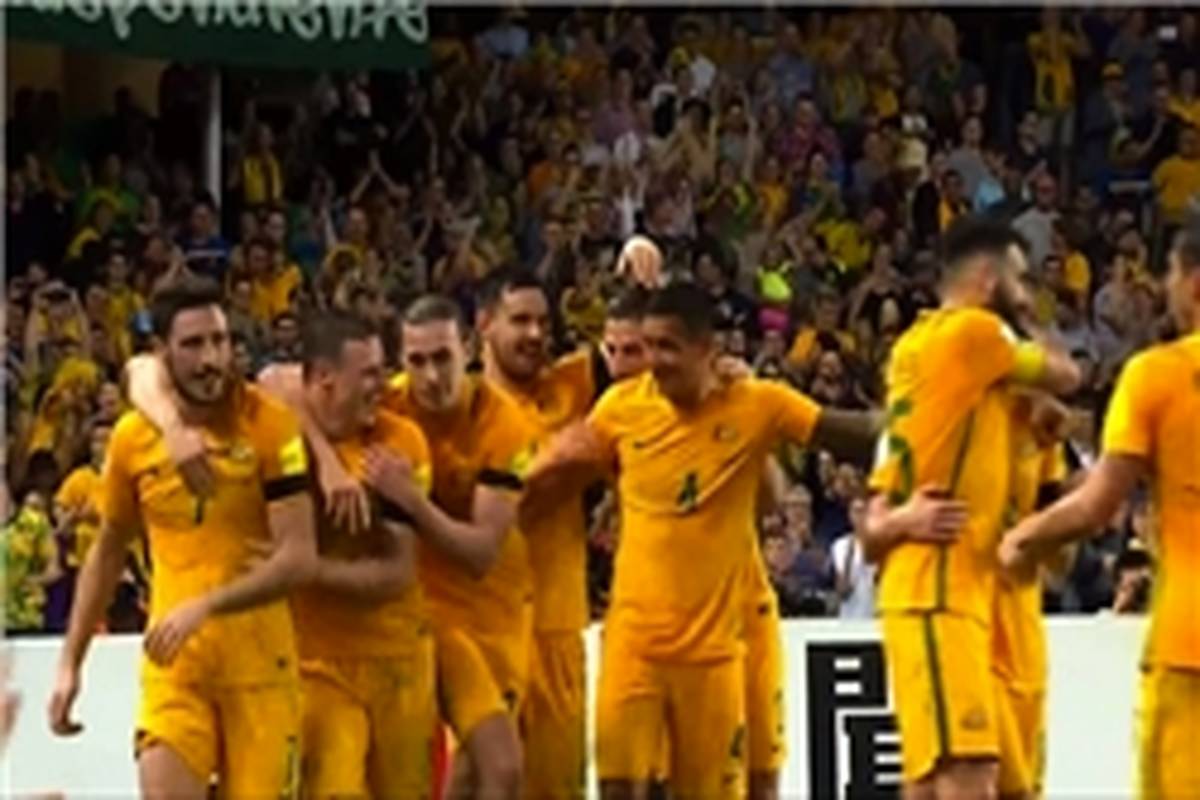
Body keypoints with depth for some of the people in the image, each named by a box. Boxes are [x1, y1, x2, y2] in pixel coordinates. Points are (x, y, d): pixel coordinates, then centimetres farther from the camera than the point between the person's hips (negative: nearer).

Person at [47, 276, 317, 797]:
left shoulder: (270, 426, -7)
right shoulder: (132, 437, 3)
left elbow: (300, 558, -13)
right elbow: (107, 554, 18)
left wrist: (206, 605, -23)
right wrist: (70, 662, 15)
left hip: (260, 661, -1)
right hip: (172, 661, 1)